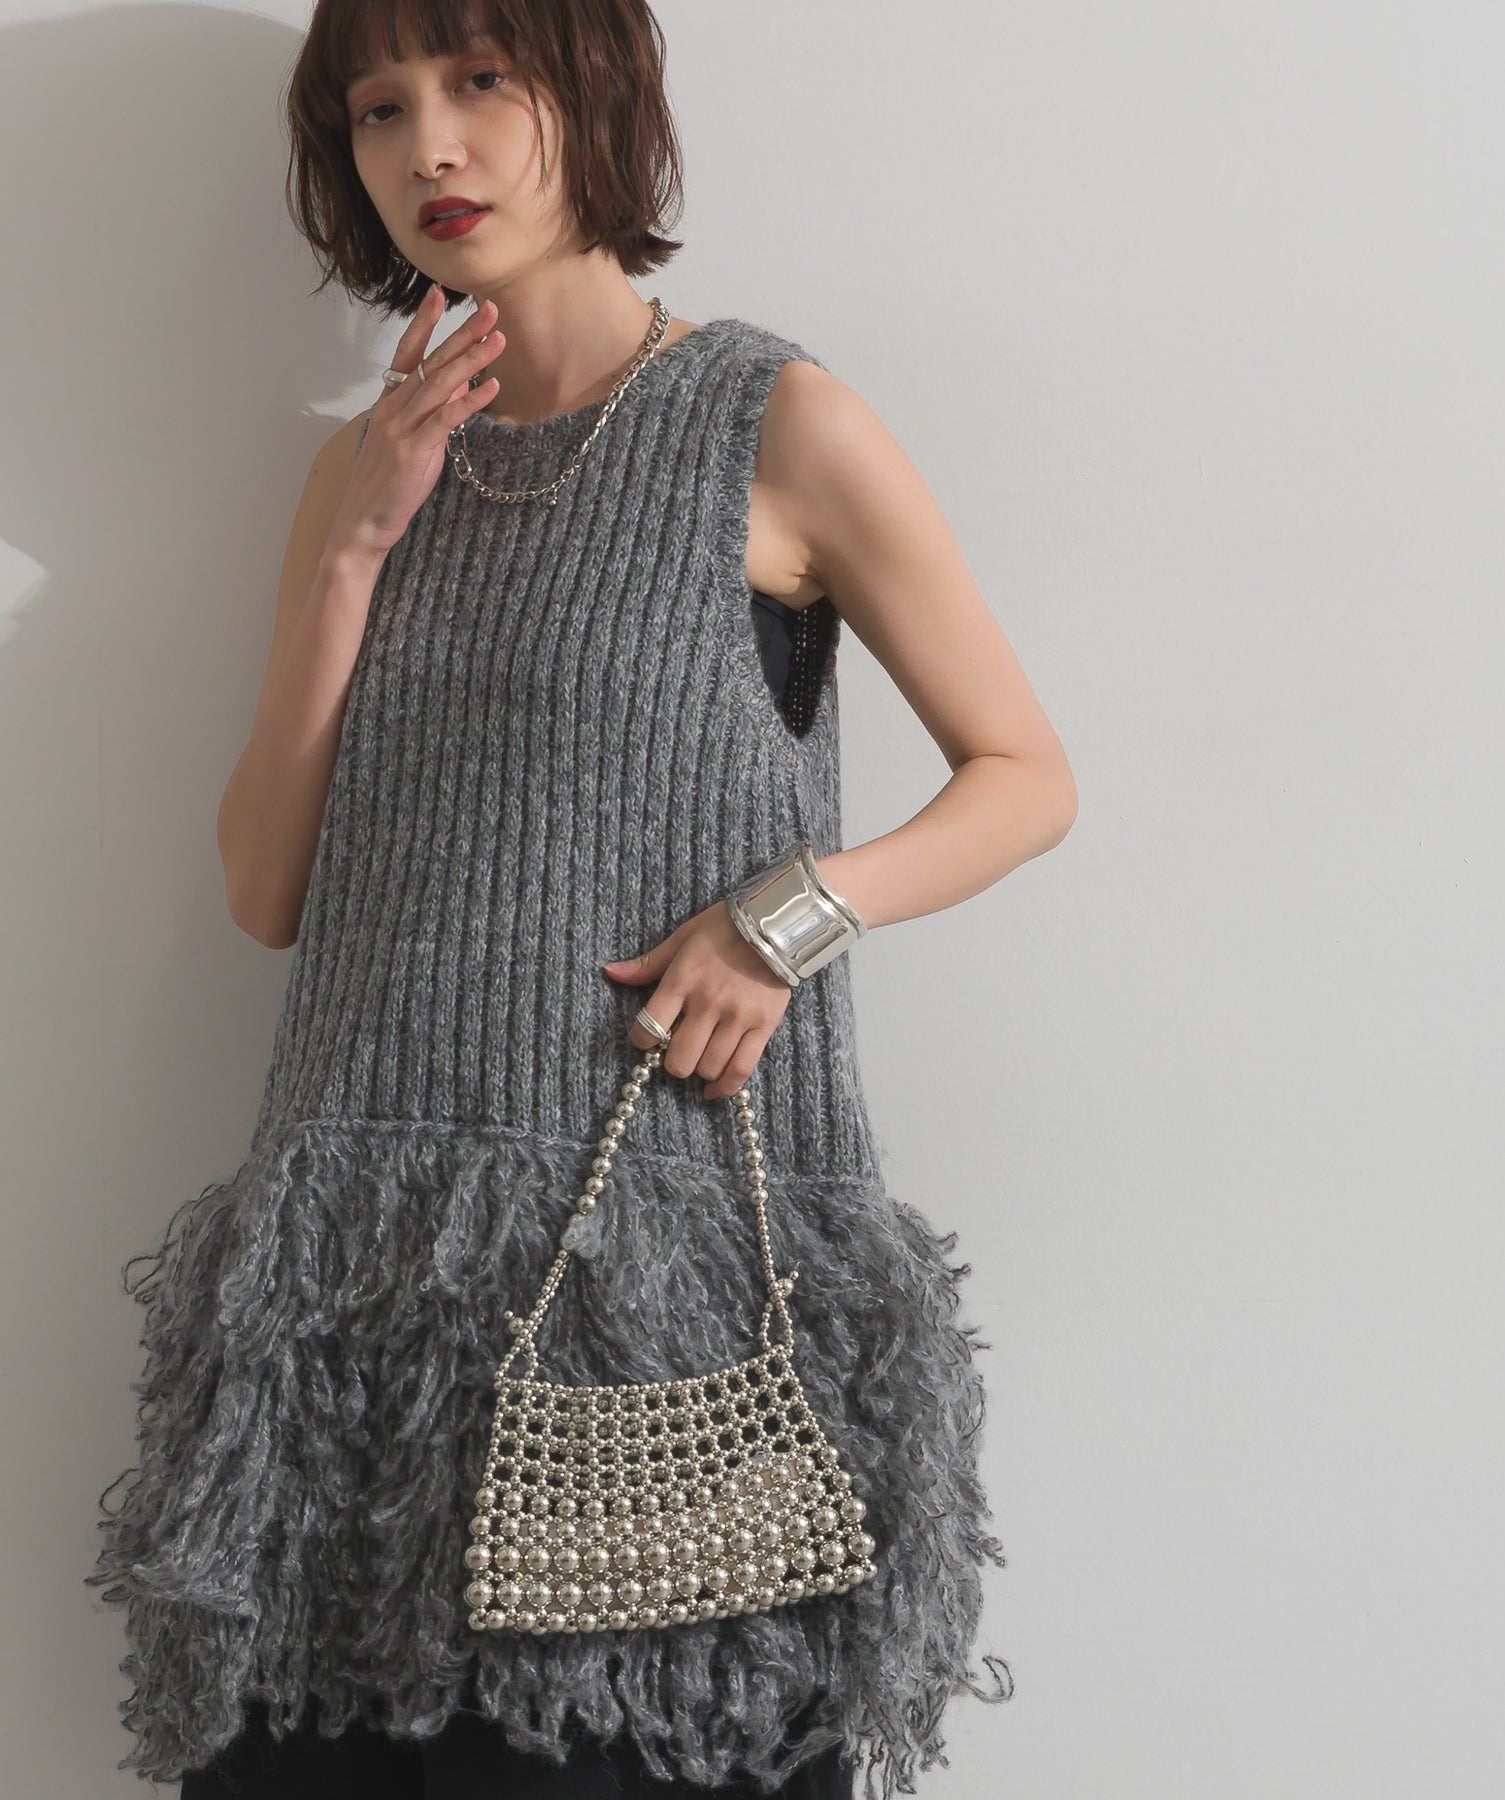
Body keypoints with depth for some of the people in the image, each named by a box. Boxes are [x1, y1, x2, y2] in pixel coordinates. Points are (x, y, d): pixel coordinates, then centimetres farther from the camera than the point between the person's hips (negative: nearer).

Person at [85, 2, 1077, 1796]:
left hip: (675, 1238, -4)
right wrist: (355, 545, -1)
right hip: (370, 1244, 4)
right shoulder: (370, 463, 13)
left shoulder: (776, 424, -1)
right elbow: (265, 890, 7)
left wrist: (795, 908, -14)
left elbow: (1027, 778, 3)